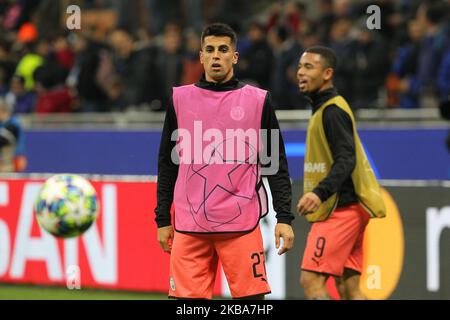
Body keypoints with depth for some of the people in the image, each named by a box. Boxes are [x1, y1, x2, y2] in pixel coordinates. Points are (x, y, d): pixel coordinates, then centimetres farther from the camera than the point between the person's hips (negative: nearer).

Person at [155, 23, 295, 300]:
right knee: (189, 297, 0)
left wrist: (284, 217, -2)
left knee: (251, 296, -4)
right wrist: (162, 218, 10)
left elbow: (276, 164, 6)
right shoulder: (180, 99, 10)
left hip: (241, 222, -2)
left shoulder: (258, 100, 5)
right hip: (189, 224, 2)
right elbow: (168, 163, 14)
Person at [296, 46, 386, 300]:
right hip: (351, 210, 10)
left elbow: (346, 161, -23)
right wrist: (319, 194, 23)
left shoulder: (332, 111, -13)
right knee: (351, 286, 7)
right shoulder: (326, 108, 18)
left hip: (341, 209, -10)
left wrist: (319, 193, -36)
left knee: (311, 281, -14)